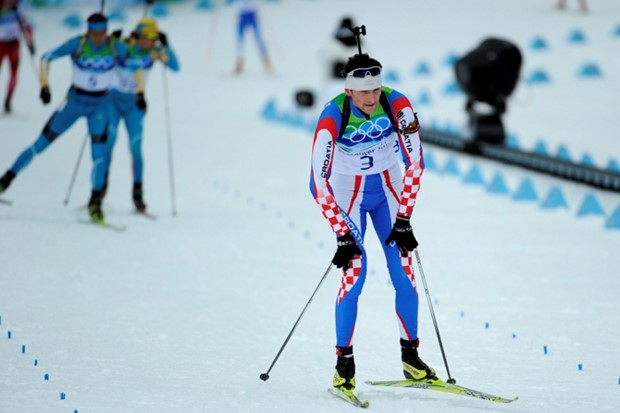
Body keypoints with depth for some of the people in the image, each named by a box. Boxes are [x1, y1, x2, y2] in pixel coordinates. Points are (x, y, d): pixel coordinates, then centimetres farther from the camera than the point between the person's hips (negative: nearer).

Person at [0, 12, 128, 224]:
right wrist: (44, 86, -20)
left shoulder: (116, 47, -13)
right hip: (74, 101, -1)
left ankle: (95, 203, -5)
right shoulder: (77, 44, -17)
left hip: (99, 105, 1)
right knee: (42, 143, 1)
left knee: (99, 152, -13)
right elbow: (46, 58, -11)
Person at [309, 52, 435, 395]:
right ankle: (344, 361, -5)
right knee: (354, 271, -16)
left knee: (403, 270, -7)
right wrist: (342, 235, -26)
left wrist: (403, 219, -16)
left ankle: (410, 357, 5)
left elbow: (415, 163, -15)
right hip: (348, 193, -2)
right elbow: (318, 184, -25)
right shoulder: (332, 119, -28)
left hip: (387, 189, 3)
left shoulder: (397, 106, -22)